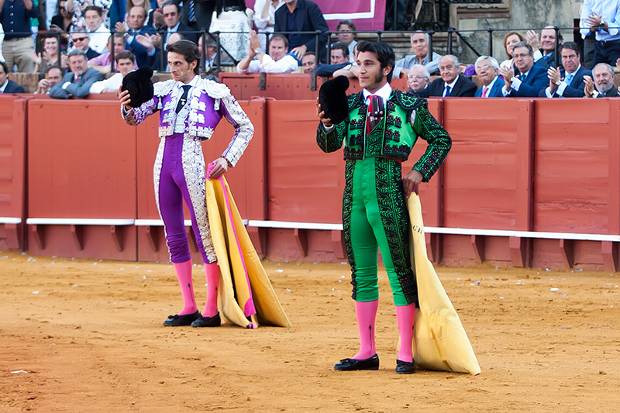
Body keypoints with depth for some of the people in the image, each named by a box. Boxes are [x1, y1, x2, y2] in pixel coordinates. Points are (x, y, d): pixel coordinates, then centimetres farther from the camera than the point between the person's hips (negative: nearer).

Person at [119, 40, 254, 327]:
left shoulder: (214, 91, 4)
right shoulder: (162, 89, 14)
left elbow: (245, 127, 9)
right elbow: (137, 117, 2)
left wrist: (227, 159, -2)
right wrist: (127, 108, -21)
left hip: (191, 161, -5)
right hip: (164, 161, 5)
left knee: (204, 233, -6)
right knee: (174, 238, 7)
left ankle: (212, 310, -4)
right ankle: (189, 308, 14)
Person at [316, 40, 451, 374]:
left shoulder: (408, 106, 1)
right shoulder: (349, 105, 10)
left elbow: (441, 139, 9)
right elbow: (329, 144, -2)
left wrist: (420, 172, -2)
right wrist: (327, 124, -23)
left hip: (389, 194, -5)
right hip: (354, 194, 5)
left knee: (399, 271, -4)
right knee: (361, 274, 10)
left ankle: (405, 354, 0)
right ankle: (367, 352, 16)